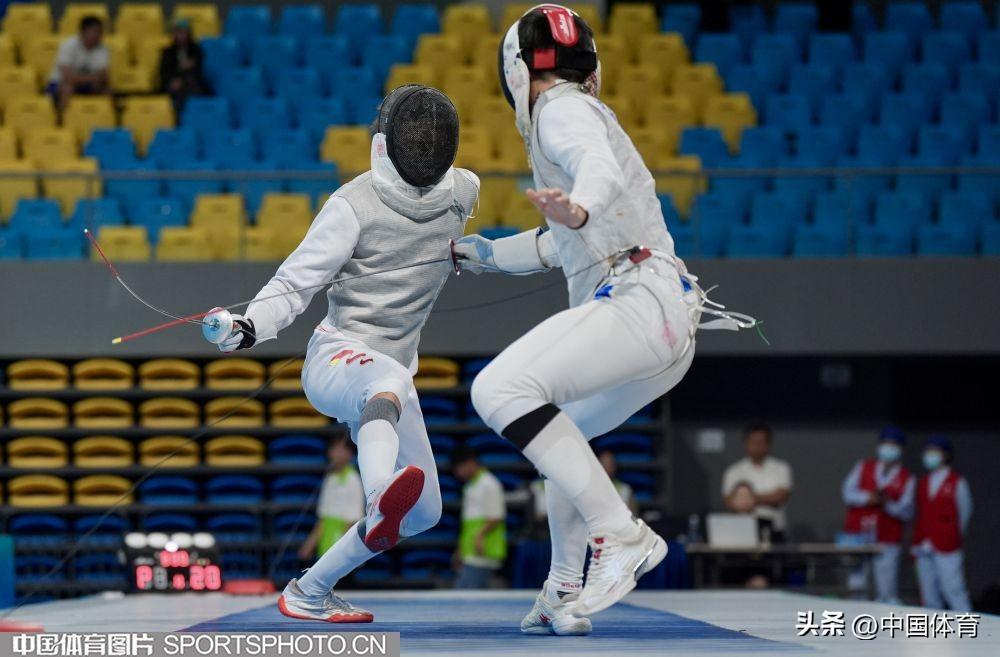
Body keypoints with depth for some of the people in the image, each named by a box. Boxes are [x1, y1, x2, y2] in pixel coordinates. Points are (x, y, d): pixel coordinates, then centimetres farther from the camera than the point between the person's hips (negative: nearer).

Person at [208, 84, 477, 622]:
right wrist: (249, 327, -33)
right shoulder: (355, 203, -16)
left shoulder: (463, 192, 0)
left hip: (388, 375, 7)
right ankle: (380, 503, -71)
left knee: (422, 513, 8)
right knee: (390, 379, -43)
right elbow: (295, 285, -18)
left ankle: (308, 594, 20)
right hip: (336, 356, -7)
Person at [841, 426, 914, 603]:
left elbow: (906, 511, -2)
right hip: (857, 535, 1)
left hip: (887, 542, -1)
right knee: (853, 588, -1)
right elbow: (848, 493, 2)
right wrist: (868, 498, -16)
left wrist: (887, 504, -21)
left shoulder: (907, 479, 7)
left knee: (887, 594, -4)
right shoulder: (863, 467, 13)